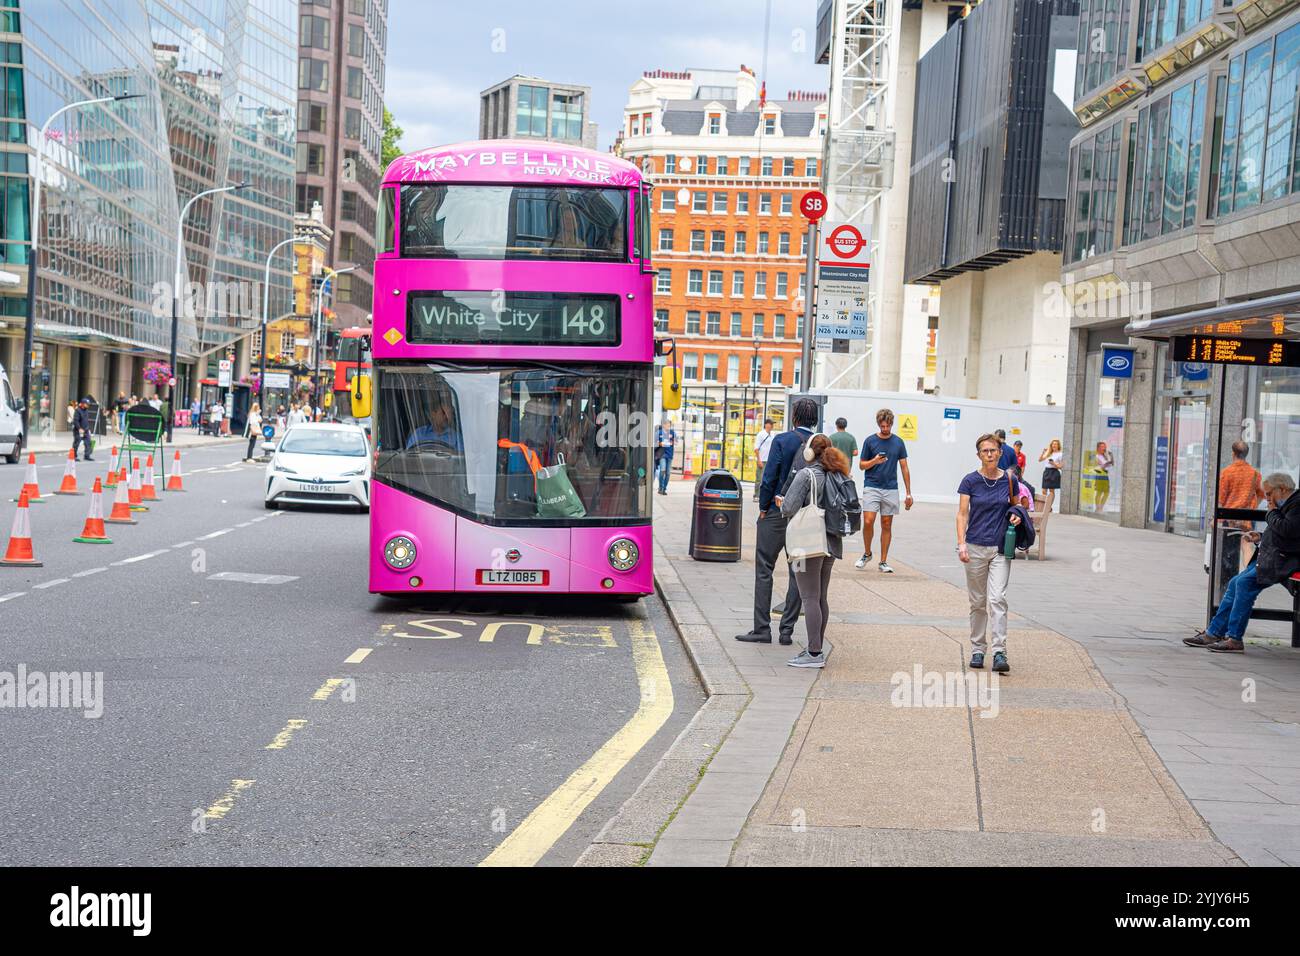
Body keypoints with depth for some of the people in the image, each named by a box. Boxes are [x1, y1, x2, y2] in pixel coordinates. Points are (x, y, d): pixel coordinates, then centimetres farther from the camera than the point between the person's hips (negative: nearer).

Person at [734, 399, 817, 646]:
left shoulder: (782, 440, -8)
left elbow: (769, 477, -12)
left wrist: (763, 507, -1)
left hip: (777, 514, -4)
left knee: (764, 570, 3)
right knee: (798, 572, 9)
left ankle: (761, 629, 0)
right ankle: (787, 630, 10)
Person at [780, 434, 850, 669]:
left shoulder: (806, 475, -12)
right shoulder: (838, 476, 8)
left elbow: (789, 508, -18)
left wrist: (782, 505, 5)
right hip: (831, 543, 7)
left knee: (810, 598, -5)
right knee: (821, 598, 14)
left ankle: (814, 654, -6)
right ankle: (816, 649, 19)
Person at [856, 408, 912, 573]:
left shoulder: (898, 442, 5)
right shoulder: (870, 441, 0)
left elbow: (904, 468, 8)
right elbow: (862, 465, 5)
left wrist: (909, 493, 5)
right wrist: (874, 461, -16)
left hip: (891, 489, 2)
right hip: (871, 487, -2)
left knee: (887, 525, 4)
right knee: (868, 522, -12)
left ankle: (883, 561, 11)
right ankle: (867, 554, 11)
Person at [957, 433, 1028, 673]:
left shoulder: (1008, 480, 2)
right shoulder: (971, 481, -3)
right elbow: (962, 514, -4)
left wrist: (1016, 515, -5)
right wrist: (961, 544, -15)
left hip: (1000, 548, 0)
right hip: (976, 547, 0)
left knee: (997, 599, -12)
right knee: (978, 602, 9)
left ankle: (1000, 653, -16)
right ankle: (977, 650, 20)